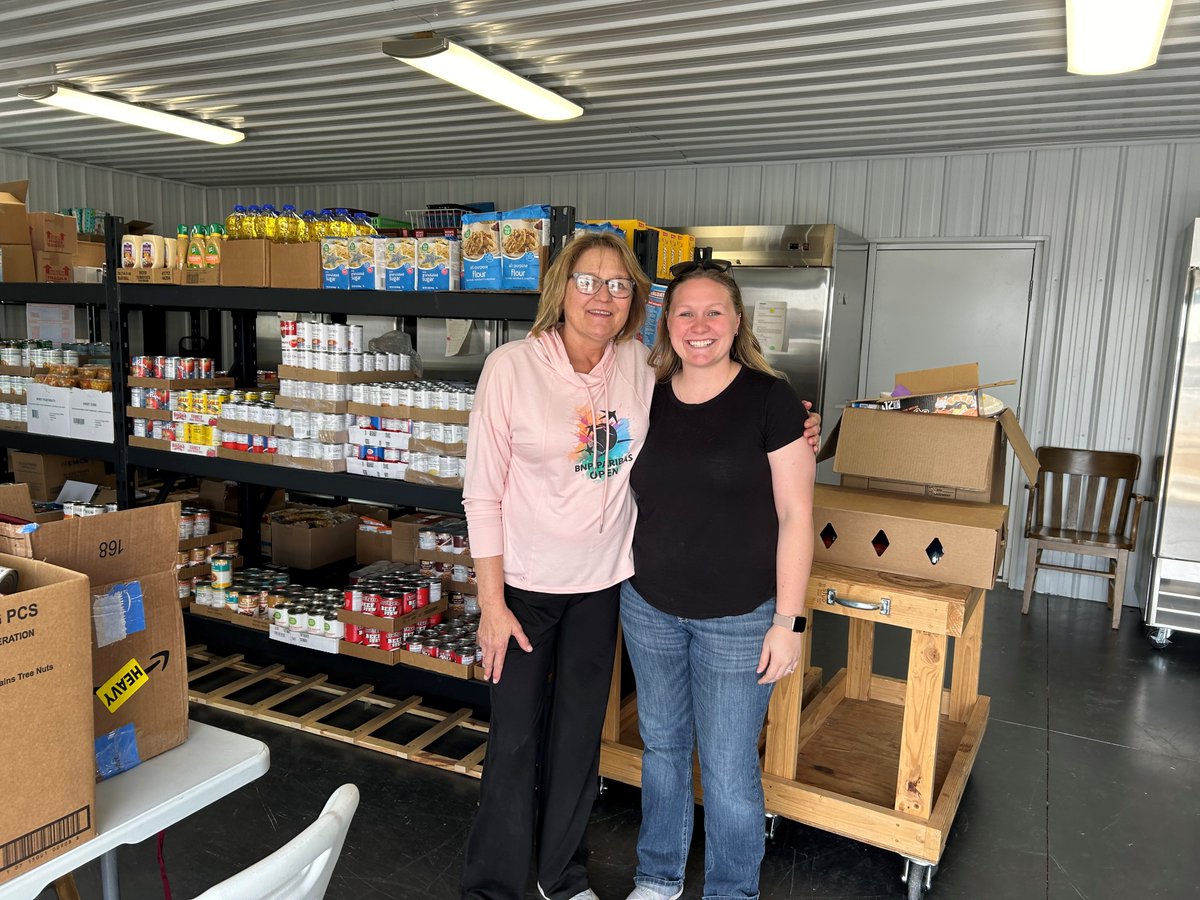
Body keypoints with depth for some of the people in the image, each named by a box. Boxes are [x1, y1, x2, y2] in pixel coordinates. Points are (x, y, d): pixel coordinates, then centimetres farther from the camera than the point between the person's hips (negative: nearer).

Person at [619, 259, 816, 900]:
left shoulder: (769, 400, -11)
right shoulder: (647, 398, 1)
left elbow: (795, 516, -10)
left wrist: (788, 620, -12)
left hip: (738, 618, -4)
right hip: (649, 610, 4)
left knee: (728, 769, 7)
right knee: (661, 745, 20)